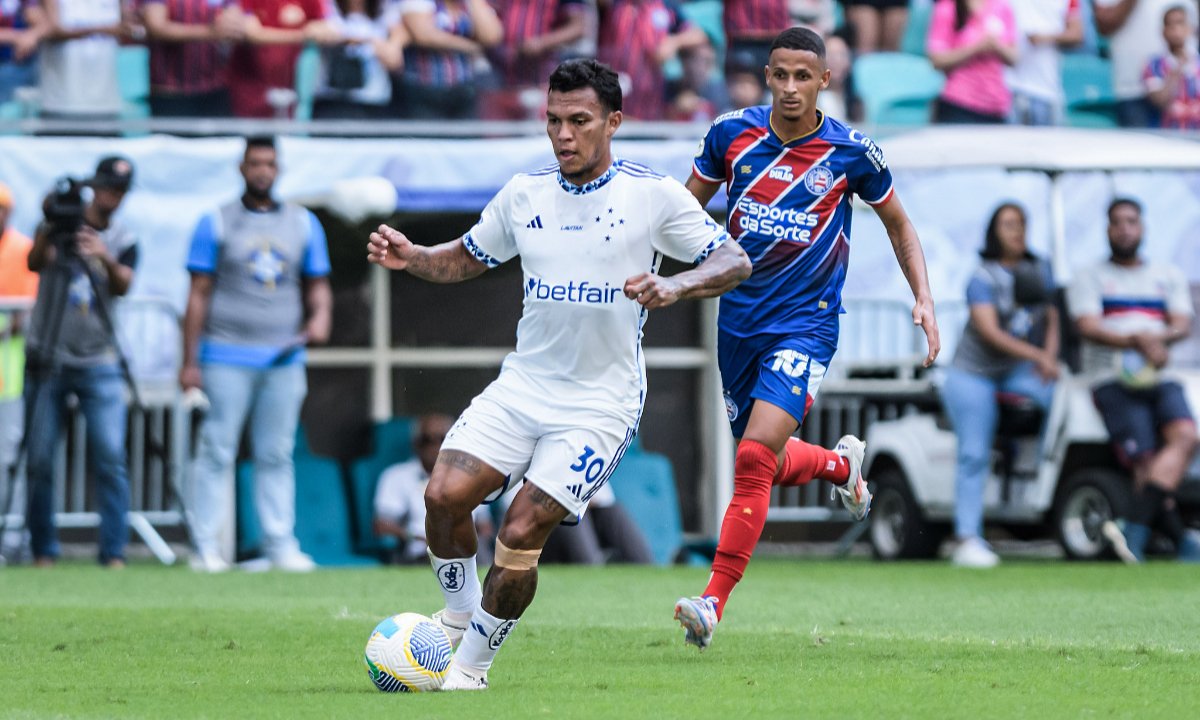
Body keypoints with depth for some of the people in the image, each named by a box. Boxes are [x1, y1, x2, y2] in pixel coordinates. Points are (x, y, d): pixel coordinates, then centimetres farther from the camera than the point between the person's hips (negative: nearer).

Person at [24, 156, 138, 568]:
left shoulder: (123, 241, 7)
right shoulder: (59, 225, 3)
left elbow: (123, 285, -11)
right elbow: (35, 262, -15)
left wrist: (105, 258, -31)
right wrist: (49, 228, -32)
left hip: (98, 364, 1)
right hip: (47, 360, -1)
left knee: (110, 459, -10)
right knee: (39, 460, -1)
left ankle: (114, 553, -7)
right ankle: (43, 552, 8)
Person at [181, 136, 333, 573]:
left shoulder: (304, 224, 13)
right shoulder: (216, 223, 3)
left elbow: (317, 285, 17)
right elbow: (199, 294, 1)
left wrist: (320, 316, -6)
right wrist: (190, 362, -4)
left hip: (284, 358, 3)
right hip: (226, 358, -3)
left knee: (276, 454, 5)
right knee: (217, 451, -5)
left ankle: (281, 545, 7)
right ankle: (206, 547, -3)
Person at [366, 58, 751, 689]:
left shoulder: (652, 195, -7)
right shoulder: (525, 195, 6)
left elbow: (735, 262, -8)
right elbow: (465, 258, 19)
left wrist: (673, 287, -28)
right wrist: (410, 258, -2)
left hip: (601, 404, -4)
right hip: (522, 385, 4)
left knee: (519, 537, -13)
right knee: (444, 495, -15)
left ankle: (471, 668, 4)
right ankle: (459, 613, 11)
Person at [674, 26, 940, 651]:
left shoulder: (851, 152, -7)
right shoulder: (732, 133, -2)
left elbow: (897, 224, 9)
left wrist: (923, 299, -1)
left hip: (804, 323, -4)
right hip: (739, 318, 4)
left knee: (754, 458, -20)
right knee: (769, 464, 14)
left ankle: (713, 601, -18)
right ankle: (841, 464, 49)